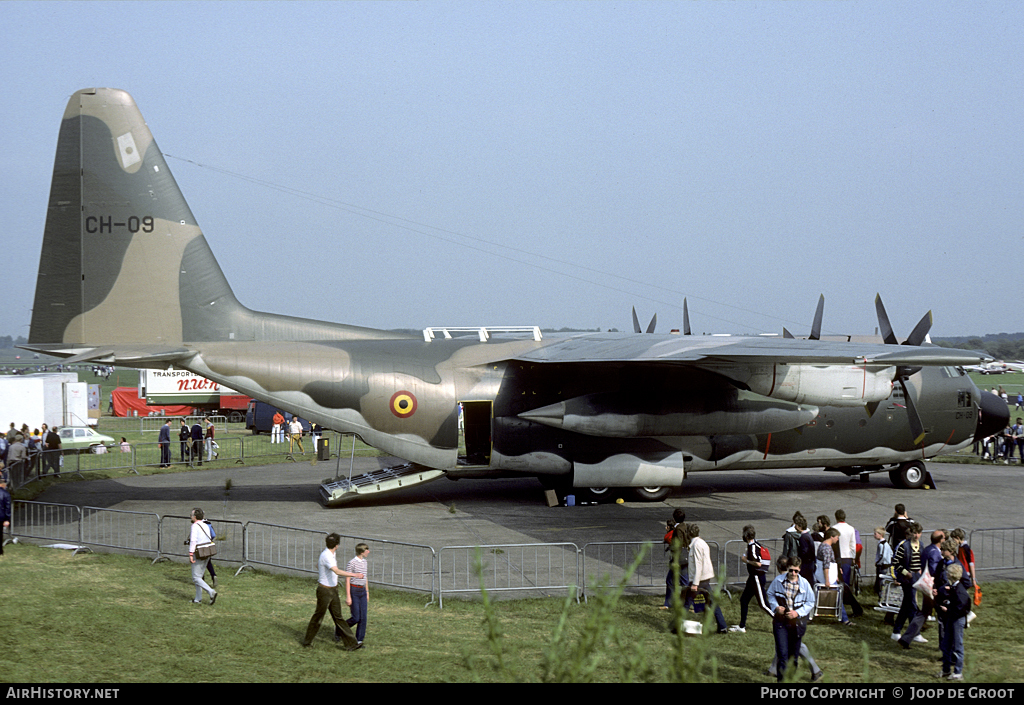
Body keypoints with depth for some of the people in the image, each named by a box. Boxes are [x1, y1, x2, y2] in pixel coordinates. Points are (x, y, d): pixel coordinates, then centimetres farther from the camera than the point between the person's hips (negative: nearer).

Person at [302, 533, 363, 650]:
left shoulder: (328, 553, 6)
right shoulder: (326, 556, -24)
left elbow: (317, 565, 25)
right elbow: (337, 571, -38)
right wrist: (354, 575, -42)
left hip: (333, 590, 9)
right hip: (325, 590, -9)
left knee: (338, 617, 8)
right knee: (319, 616, 6)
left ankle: (351, 644, 5)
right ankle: (307, 640, 24)